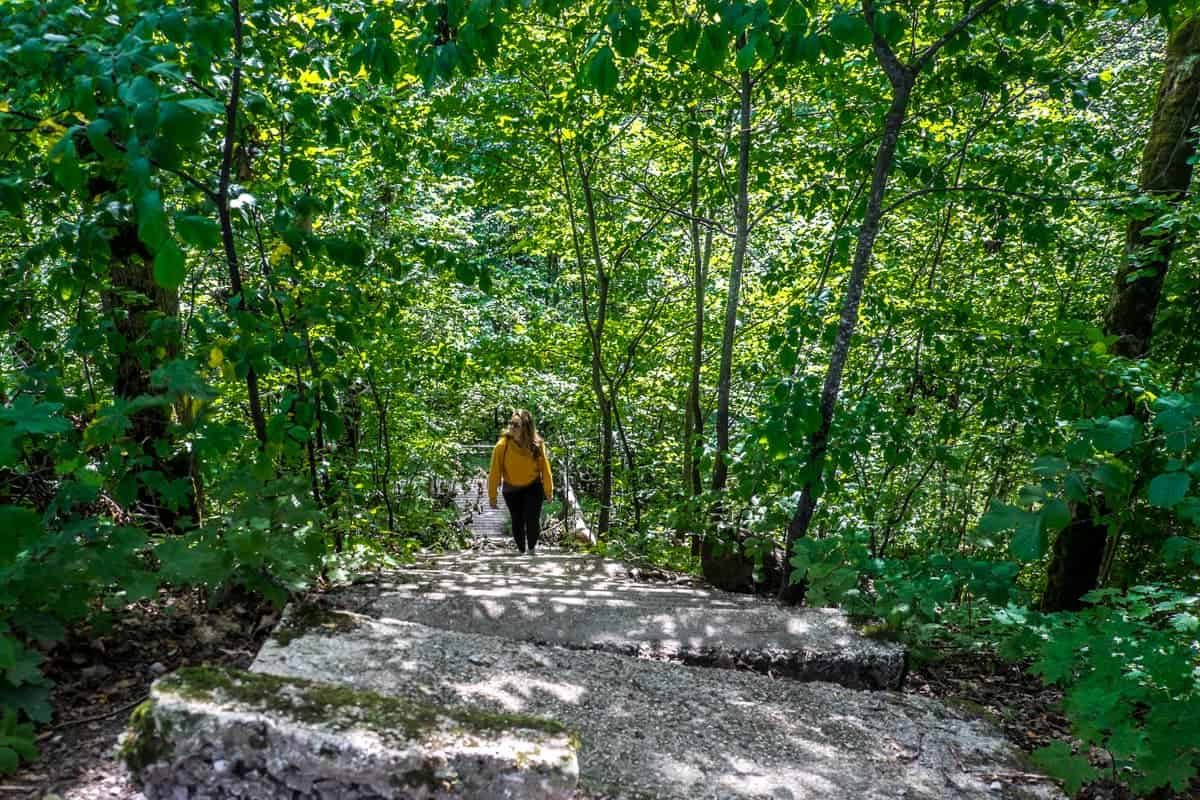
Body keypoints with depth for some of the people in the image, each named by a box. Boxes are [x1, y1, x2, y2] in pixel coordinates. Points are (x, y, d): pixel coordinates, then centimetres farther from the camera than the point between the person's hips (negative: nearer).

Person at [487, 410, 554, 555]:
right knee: (517, 522, 10)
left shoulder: (537, 445, -19)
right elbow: (494, 472, -17)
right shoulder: (502, 445, -23)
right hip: (511, 489, 1)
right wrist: (492, 496, -13)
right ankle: (521, 551, 35)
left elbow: (545, 468, -7)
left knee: (532, 521, -11)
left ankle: (531, 549, 17)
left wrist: (549, 490, 2)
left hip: (533, 487, 0)